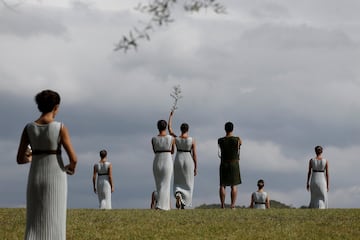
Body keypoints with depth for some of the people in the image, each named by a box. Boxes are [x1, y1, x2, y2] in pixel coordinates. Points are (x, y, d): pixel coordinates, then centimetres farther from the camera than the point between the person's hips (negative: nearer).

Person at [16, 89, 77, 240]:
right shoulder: (60, 128, -10)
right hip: (55, 180, -3)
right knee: (53, 227, 2)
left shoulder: (28, 128, -1)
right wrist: (72, 168, 14)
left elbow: (19, 159, 2)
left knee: (35, 227, 9)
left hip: (35, 179, 3)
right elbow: (73, 158, -12)